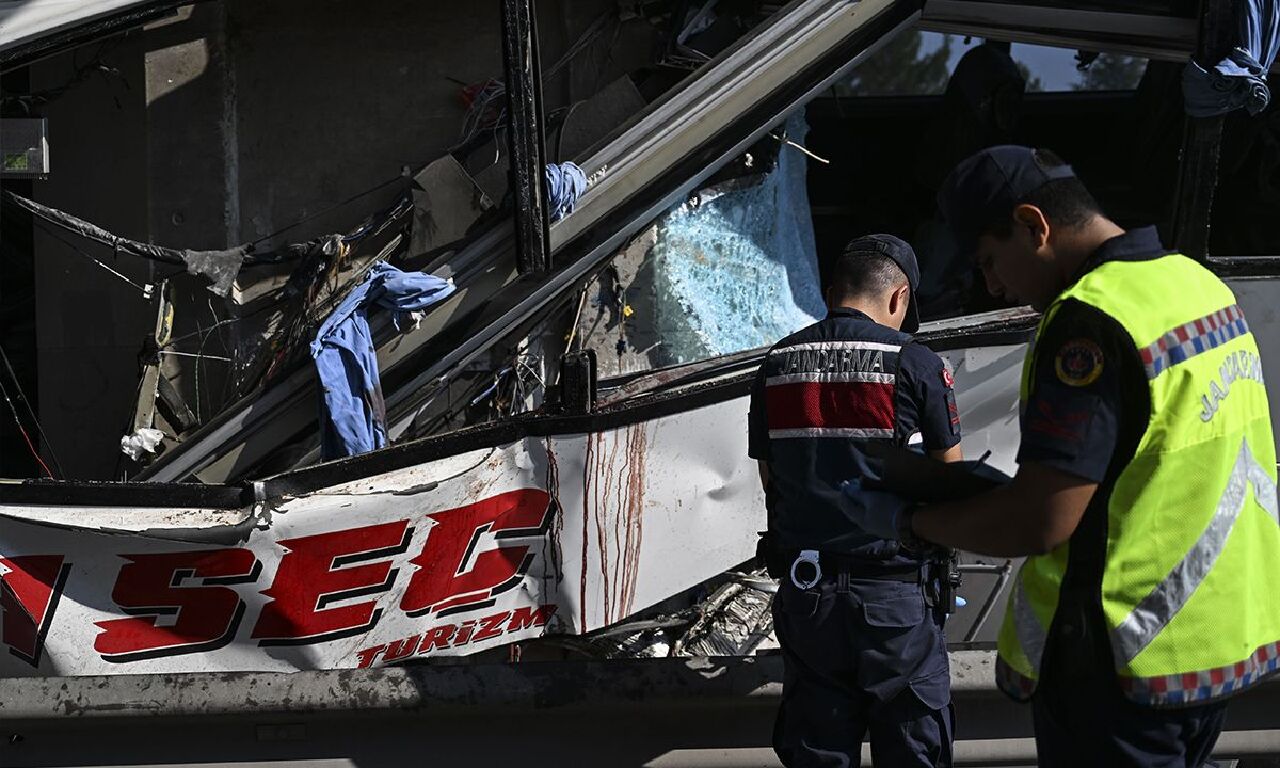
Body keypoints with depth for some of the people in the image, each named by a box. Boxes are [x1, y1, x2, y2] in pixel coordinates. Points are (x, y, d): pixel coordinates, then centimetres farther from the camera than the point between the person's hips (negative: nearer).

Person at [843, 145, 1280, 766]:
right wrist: (1004, 489, 17)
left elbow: (1039, 524, -24)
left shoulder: (1089, 321, -20)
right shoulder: (1199, 283, 8)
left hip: (1128, 662, -9)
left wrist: (906, 521, -9)